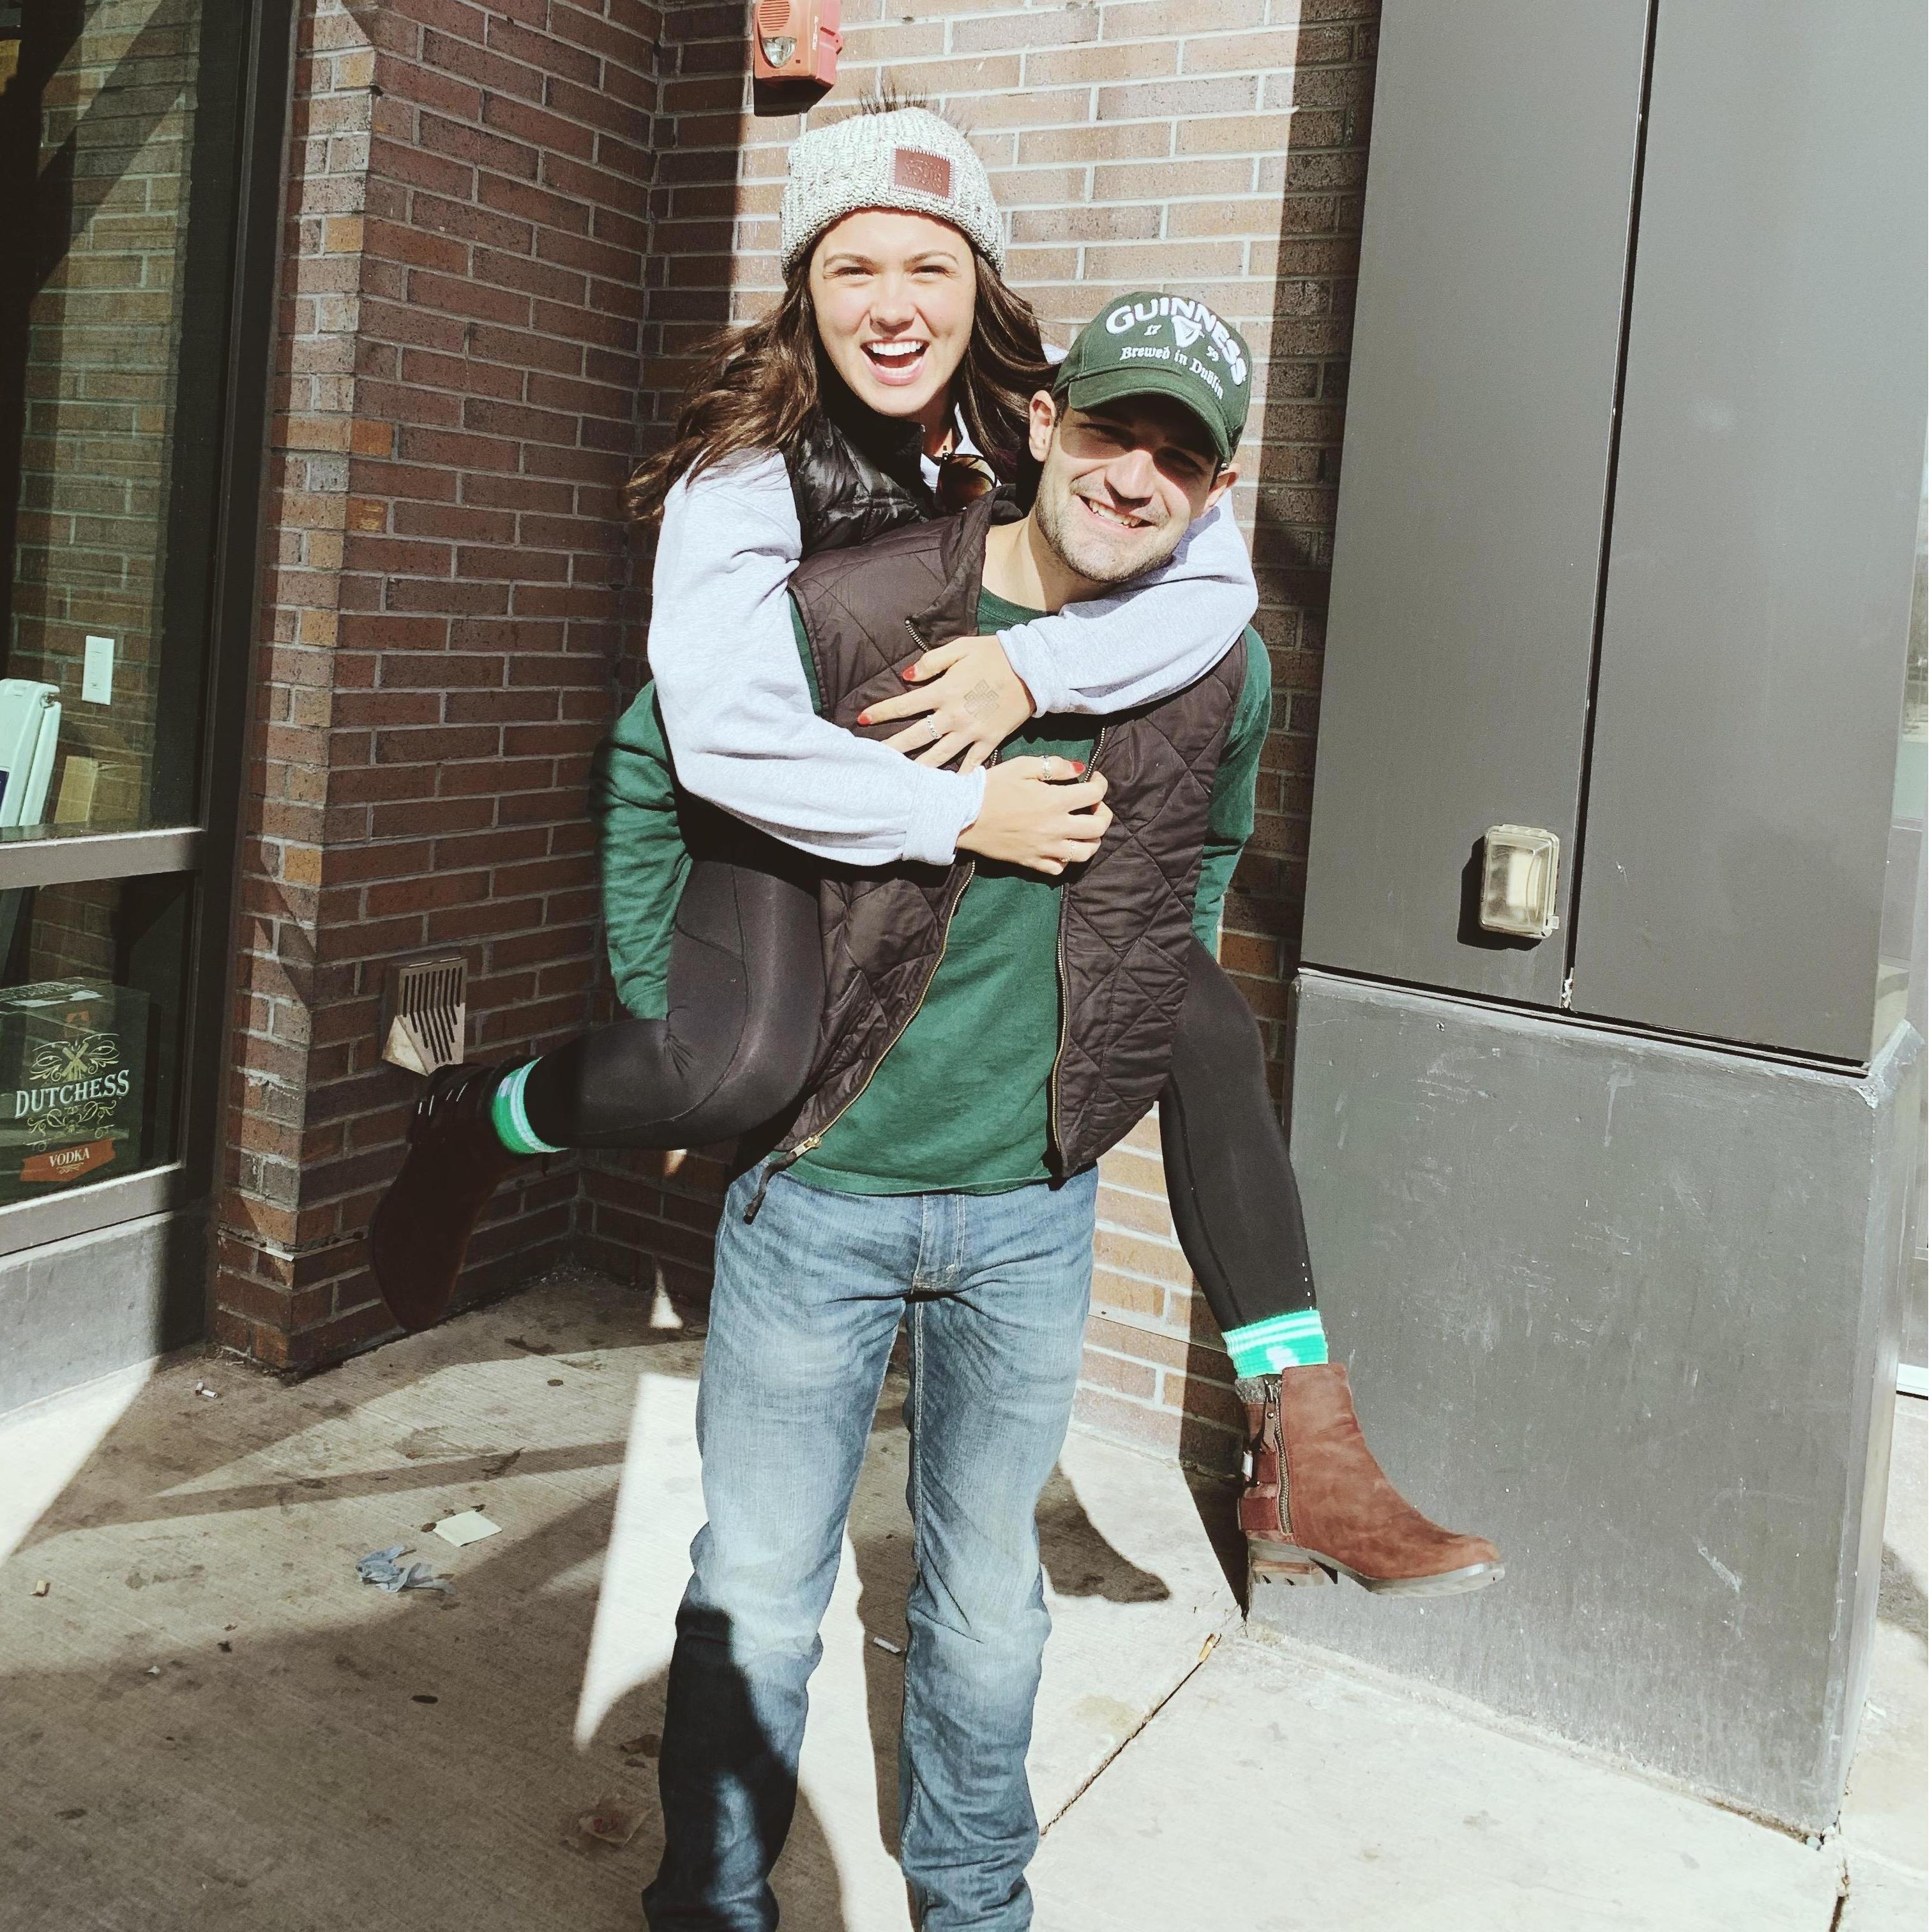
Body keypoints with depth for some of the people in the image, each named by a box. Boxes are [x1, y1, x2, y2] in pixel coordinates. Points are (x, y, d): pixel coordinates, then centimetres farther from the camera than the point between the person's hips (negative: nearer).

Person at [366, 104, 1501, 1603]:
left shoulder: (1031, 430, -10)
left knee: (1205, 1021, -7)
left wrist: (1030, 664, -36)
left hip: (1004, 806, 5)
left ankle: (1306, 1460, 0)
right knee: (736, 1066, -35)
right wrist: (958, 813, -34)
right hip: (772, 809, -4)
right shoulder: (748, 467, -22)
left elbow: (1217, 581, -21)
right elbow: (728, 739, -33)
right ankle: (475, 1130, 0)